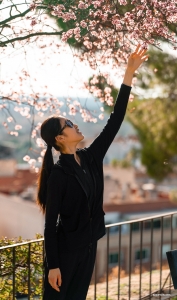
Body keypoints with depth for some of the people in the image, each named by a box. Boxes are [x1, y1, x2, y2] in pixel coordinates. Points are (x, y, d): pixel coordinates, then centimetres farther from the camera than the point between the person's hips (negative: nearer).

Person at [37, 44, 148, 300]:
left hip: (89, 245, 7)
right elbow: (50, 223, -15)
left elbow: (114, 121, -1)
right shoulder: (58, 174, -16)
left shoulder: (91, 158, 2)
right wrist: (53, 265, -18)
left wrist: (129, 74, -4)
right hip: (66, 248, -7)